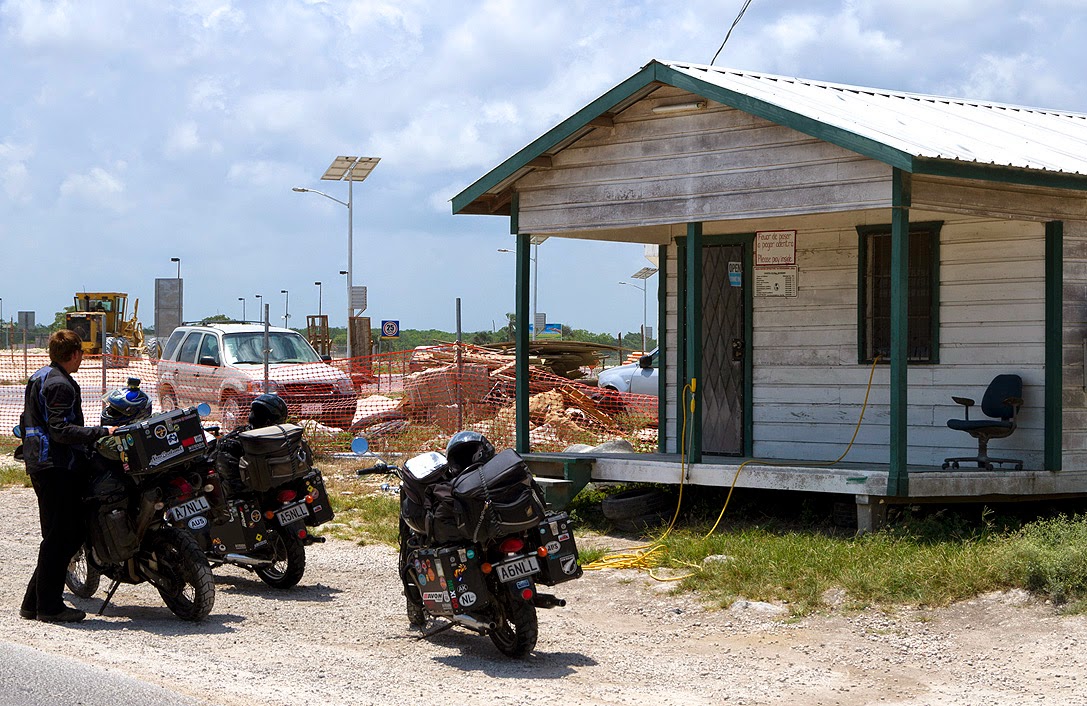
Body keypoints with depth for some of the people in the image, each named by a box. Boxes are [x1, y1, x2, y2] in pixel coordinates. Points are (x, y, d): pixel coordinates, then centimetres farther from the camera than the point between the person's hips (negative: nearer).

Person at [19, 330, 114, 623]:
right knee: (60, 536, -5)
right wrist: (102, 432, -25)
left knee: (71, 532, 13)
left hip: (39, 464, 11)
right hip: (58, 467, -11)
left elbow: (28, 422, 25)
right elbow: (60, 430, -24)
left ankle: (34, 602, 16)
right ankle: (49, 606, 0)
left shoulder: (38, 377, 17)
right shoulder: (60, 385, -15)